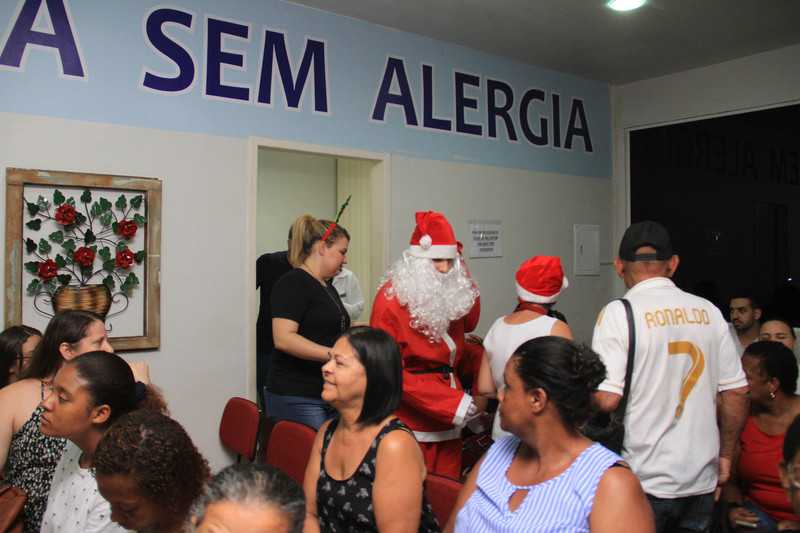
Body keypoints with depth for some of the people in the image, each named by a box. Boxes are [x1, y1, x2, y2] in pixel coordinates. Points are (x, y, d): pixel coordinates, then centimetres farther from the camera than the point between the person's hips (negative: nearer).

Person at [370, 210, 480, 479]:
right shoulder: (392, 298, -14)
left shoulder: (450, 293, 5)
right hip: (411, 420, -6)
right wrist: (452, 402, -20)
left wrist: (462, 271, 6)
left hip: (448, 419, 6)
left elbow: (469, 322, 22)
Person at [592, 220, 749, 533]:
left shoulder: (619, 313, -13)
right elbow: (736, 393, 4)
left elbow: (605, 399, -20)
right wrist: (725, 456, 16)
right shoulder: (708, 311, 1)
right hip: (702, 479, 5)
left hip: (645, 482, -4)